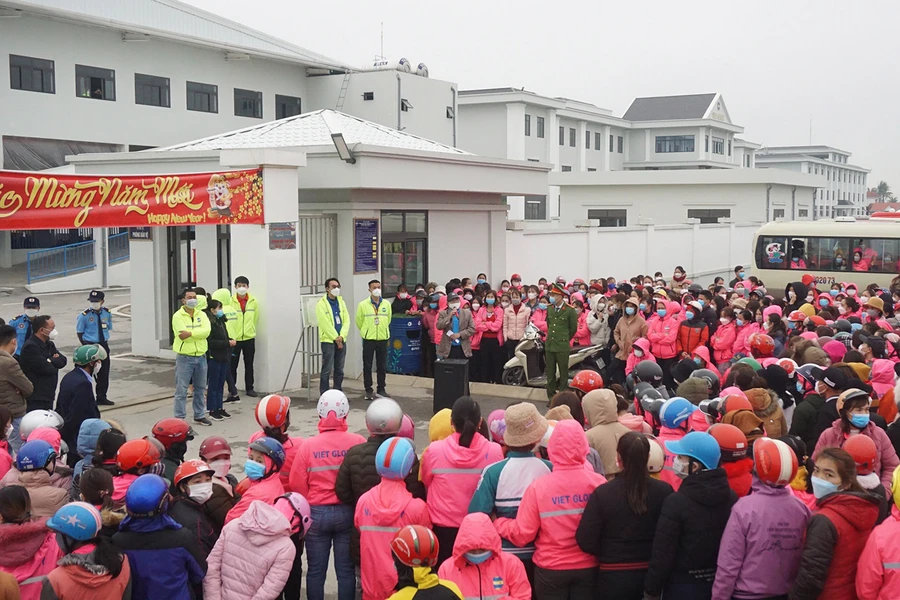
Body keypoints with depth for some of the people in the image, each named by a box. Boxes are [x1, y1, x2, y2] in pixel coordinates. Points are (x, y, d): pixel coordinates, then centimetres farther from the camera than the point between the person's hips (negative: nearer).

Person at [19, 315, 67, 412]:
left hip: (48, 396, 9)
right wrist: (55, 361, -1)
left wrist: (50, 360, -14)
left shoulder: (49, 345, 15)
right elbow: (46, 368, -21)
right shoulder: (31, 347, -16)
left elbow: (63, 360, 4)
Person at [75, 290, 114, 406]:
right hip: (90, 345, -4)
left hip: (103, 345, 4)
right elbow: (79, 332, -3)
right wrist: (86, 346, -11)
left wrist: (105, 342, 3)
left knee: (104, 372, 9)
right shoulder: (84, 315, -10)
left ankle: (102, 397, 21)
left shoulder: (107, 313, 2)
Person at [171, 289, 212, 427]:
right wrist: (198, 333, -15)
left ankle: (199, 416, 26)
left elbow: (206, 331, -11)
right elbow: (182, 335, -19)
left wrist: (190, 333, -20)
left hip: (201, 356, 5)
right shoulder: (178, 316, -5)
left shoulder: (202, 315, 7)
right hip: (184, 357, -5)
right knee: (181, 390, -1)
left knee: (200, 389, 14)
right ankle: (179, 418, 7)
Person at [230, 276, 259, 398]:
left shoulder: (254, 301, 0)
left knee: (249, 365, 9)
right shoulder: (230, 301, -7)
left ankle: (249, 388, 19)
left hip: (249, 338, 2)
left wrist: (250, 330, 10)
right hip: (234, 338, -2)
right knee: (232, 365, 3)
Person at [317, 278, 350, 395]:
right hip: (328, 340, -6)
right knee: (327, 370, -7)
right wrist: (335, 338, -11)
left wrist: (341, 336, -7)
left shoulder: (341, 302, 13)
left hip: (341, 340, 6)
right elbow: (325, 324, -12)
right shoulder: (321, 304, -6)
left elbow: (347, 320, 7)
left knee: (339, 370, 11)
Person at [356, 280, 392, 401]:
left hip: (383, 339, 2)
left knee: (382, 366, 8)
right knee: (367, 366, 2)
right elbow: (359, 321, 5)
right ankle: (368, 390, 10)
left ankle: (381, 389, 18)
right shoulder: (363, 305, -5)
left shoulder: (386, 304, 4)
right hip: (368, 340, -2)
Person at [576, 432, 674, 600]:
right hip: (653, 574, 2)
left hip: (614, 576, -1)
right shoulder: (664, 491, -10)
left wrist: (609, 554, 5)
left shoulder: (602, 493, -15)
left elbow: (585, 541, -13)